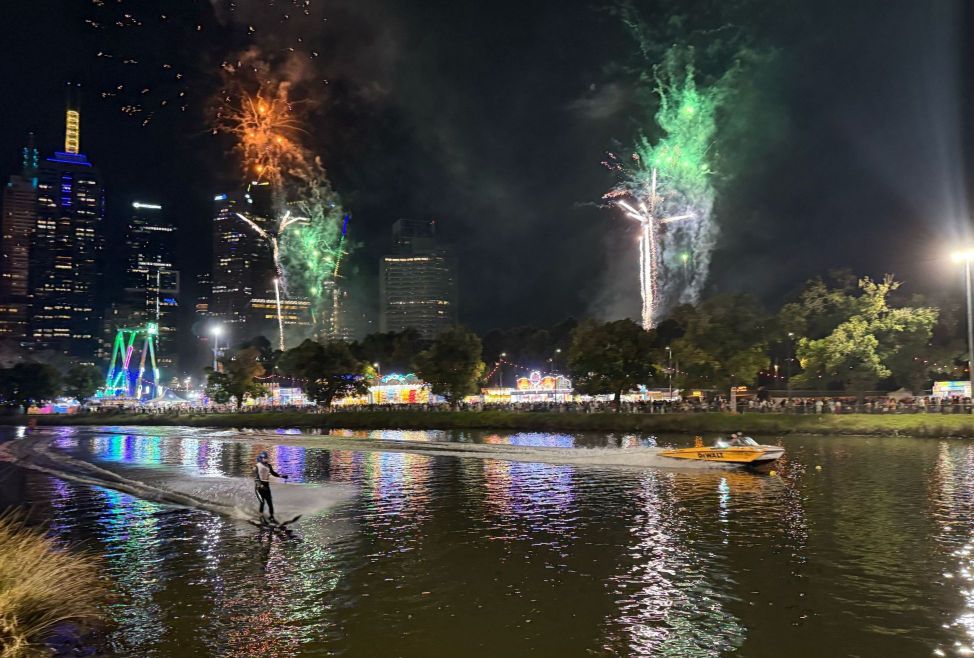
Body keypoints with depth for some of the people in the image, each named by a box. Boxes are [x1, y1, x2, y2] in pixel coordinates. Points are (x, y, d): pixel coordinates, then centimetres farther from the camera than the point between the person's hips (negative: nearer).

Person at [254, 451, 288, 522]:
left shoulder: (268, 465, 6)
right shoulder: (257, 466, -9)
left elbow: (273, 473, 17)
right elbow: (256, 477, -16)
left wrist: (281, 476, 4)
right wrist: (260, 485, -30)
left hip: (266, 486, 5)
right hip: (259, 487, -5)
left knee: (270, 502, 4)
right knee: (262, 502, -14)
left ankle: (272, 517, 14)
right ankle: (261, 517, -3)